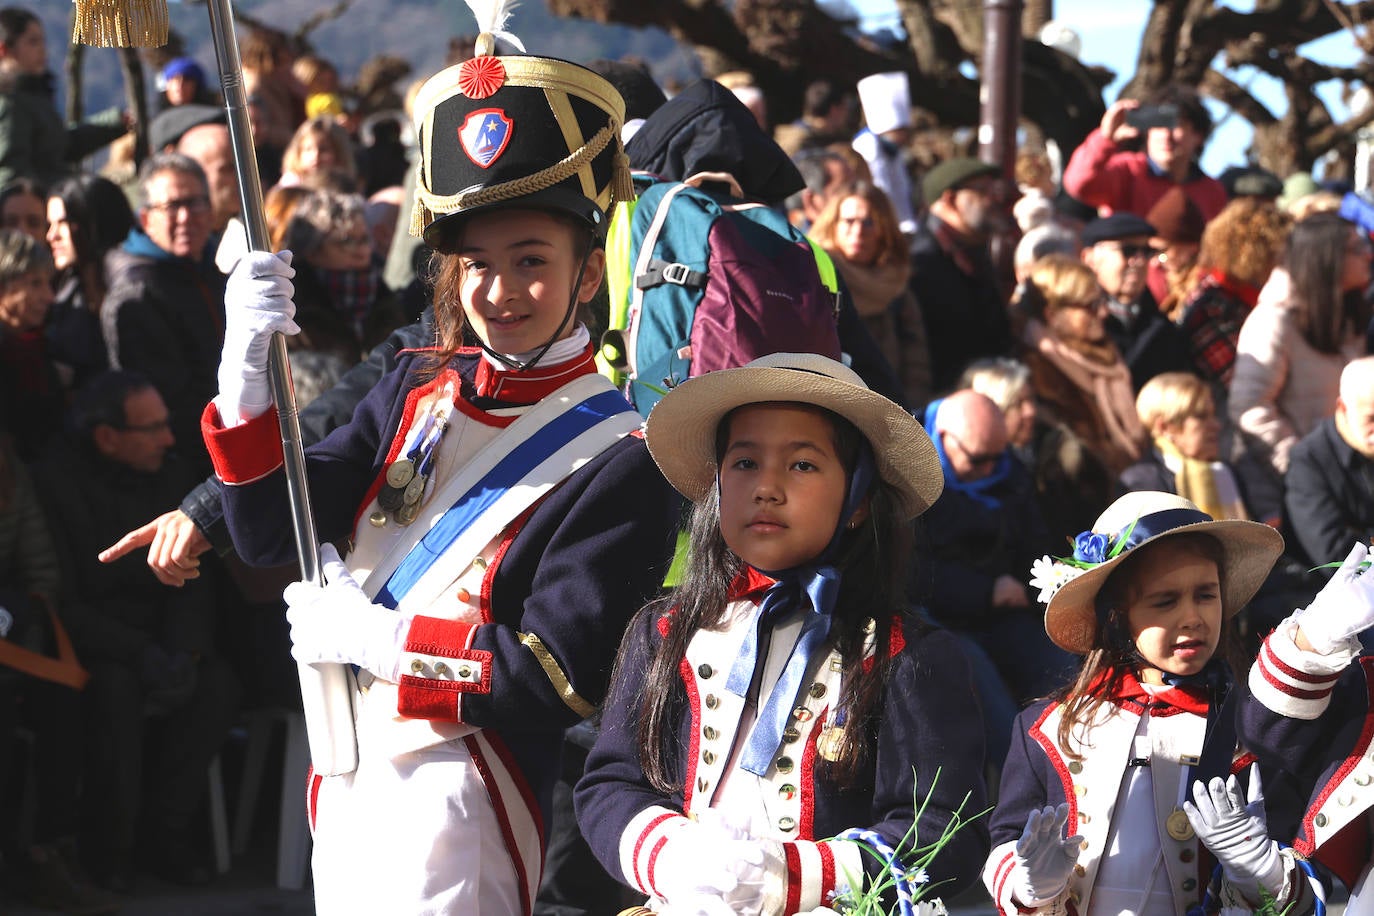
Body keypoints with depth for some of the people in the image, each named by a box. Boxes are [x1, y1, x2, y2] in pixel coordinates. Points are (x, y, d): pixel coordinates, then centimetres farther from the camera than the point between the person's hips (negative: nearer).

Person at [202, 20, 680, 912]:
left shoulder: (620, 462, -12)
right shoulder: (415, 392, 8)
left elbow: (555, 680, -17)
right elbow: (271, 532, 4)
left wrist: (369, 635, -18)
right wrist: (248, 370, -10)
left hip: (455, 801, -6)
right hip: (347, 777, 7)